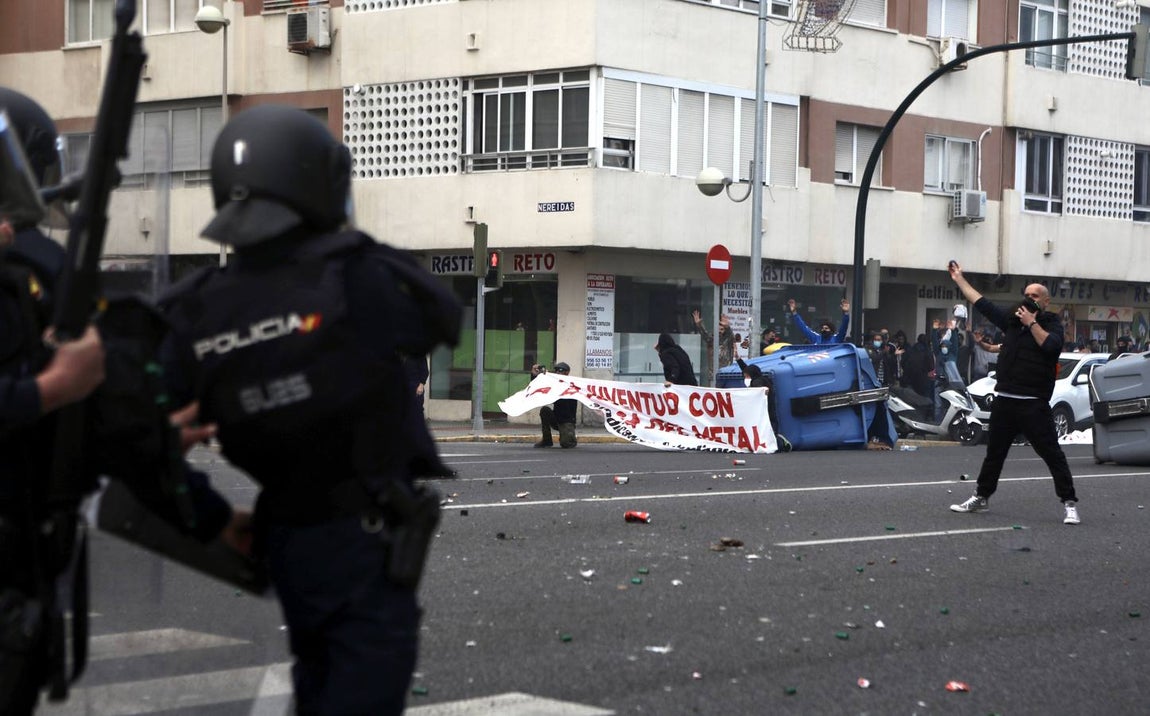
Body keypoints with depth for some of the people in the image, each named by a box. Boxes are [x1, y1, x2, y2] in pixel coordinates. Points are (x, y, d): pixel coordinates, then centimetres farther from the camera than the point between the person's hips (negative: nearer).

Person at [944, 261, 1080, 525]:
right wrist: (959, 279, 22)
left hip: (1034, 404, -6)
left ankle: (1069, 504, -4)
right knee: (994, 452, 16)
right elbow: (981, 303, 19)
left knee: (1052, 453, -6)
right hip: (1005, 401, 6)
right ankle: (981, 498, 27)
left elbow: (1051, 346, -21)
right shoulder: (1011, 318, 13)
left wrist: (1031, 322, -15)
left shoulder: (1051, 324, -1)